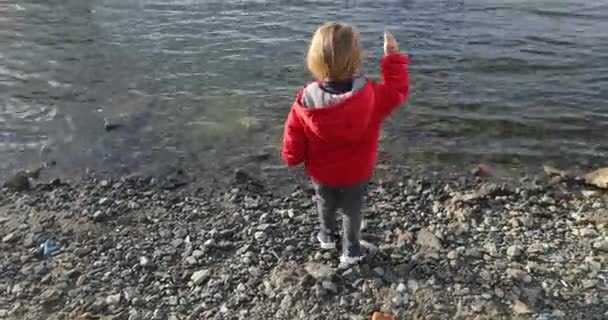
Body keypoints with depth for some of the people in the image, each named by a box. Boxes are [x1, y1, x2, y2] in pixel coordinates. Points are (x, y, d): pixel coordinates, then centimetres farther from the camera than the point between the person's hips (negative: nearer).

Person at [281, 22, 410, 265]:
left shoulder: (305, 101, -28)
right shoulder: (371, 96, -30)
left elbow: (293, 143, -15)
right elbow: (398, 90, -8)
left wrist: (291, 159, 6)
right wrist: (393, 58, 0)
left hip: (321, 172, 1)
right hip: (357, 172, 0)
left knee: (326, 204, 30)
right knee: (352, 209, 24)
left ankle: (328, 235, 55)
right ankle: (351, 250, 41)